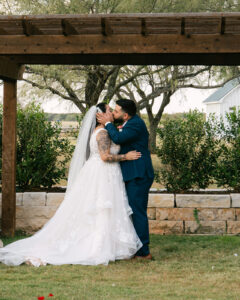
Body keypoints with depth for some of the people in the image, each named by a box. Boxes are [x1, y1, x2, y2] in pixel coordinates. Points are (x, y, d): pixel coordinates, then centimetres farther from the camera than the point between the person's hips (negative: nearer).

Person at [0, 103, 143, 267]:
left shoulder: (99, 131, 16)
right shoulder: (103, 132, -14)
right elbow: (105, 156, -22)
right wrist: (126, 156, -13)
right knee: (102, 213, -6)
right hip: (102, 175, -10)